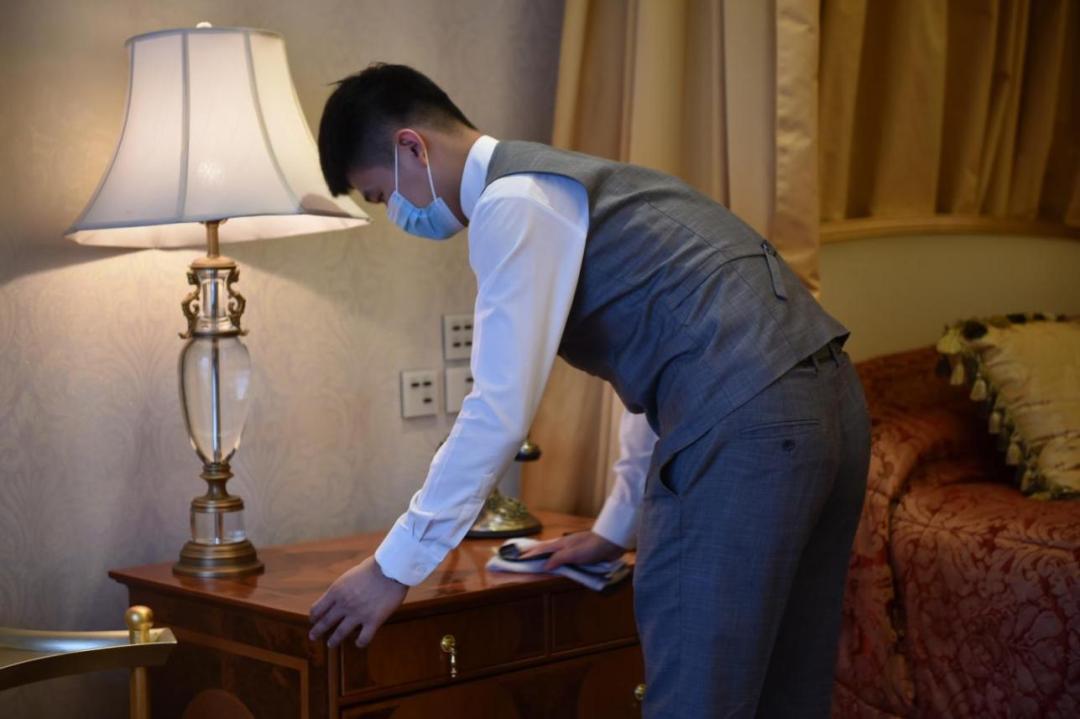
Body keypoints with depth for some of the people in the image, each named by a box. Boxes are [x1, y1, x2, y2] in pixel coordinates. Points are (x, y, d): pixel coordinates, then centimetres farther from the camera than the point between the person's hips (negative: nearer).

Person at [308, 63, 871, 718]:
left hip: (744, 430, -10)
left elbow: (499, 412, -12)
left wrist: (395, 568, -5)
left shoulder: (512, 203, -6)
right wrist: (616, 529, 34)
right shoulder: (566, 185, 25)